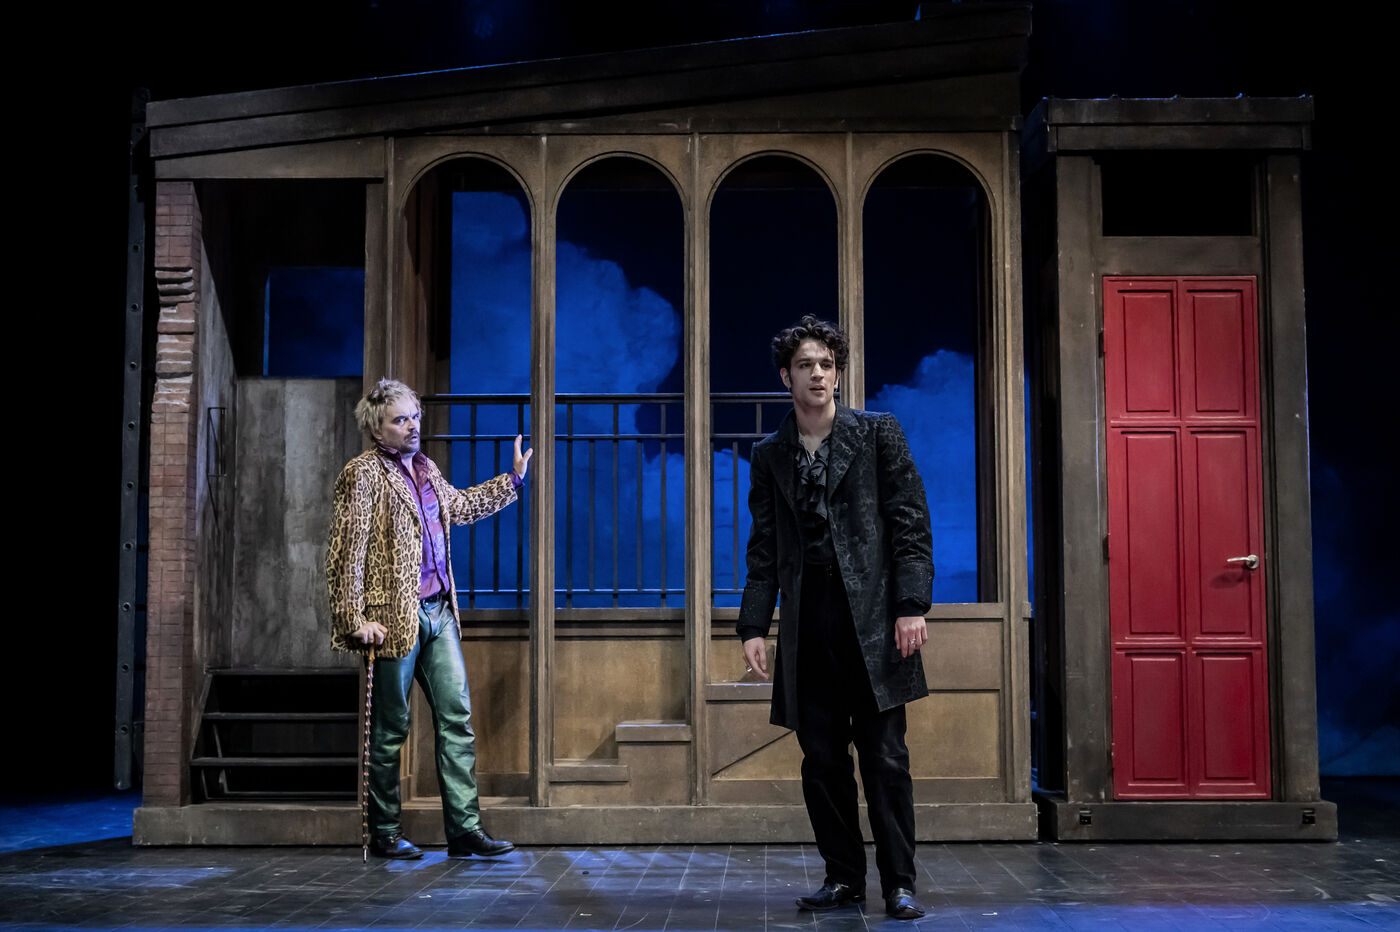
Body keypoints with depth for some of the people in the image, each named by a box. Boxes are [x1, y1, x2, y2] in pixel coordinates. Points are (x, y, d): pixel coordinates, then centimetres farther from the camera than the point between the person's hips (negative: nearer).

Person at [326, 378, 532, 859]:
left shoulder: (425, 468, 15)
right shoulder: (363, 475, -9)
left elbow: (460, 505, 35)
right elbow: (346, 553, -12)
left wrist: (513, 480, 33)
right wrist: (355, 620, -17)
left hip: (438, 612, 7)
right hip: (395, 618, -7)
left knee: (457, 718, 4)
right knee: (390, 728, 3)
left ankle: (465, 828, 8)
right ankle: (385, 834, 15)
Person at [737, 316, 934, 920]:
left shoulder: (878, 434, 5)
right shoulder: (769, 456, 13)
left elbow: (911, 525, 1)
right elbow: (764, 551, 14)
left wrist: (912, 606, -8)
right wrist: (753, 627, 6)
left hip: (872, 619, -3)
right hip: (808, 627, 3)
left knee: (885, 758, -3)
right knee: (822, 762, 6)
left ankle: (899, 885, 5)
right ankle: (843, 877, 17)